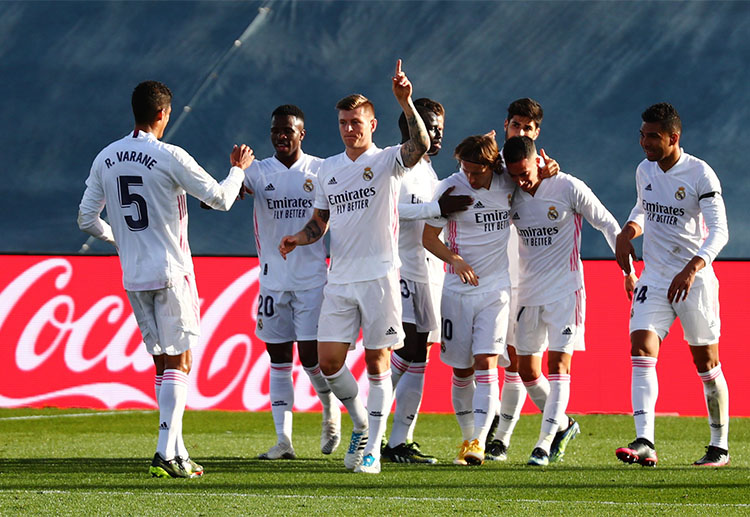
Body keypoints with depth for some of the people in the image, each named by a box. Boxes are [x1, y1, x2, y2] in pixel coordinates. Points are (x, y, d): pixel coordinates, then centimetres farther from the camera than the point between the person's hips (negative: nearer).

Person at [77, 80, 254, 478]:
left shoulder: (106, 158, 6)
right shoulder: (169, 157, -11)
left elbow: (87, 219, 11)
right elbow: (220, 199, -5)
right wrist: (238, 169, 13)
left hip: (133, 277, 5)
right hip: (171, 273, -5)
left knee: (162, 362, 11)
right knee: (179, 362, -2)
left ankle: (177, 452, 9)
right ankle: (167, 453, -11)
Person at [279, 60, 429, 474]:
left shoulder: (387, 161, -1)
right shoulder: (328, 169, 13)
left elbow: (420, 146, -22)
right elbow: (320, 221, 20)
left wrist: (406, 103, -34)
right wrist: (299, 237, -1)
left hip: (379, 276, -5)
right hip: (340, 279, 5)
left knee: (377, 364, -2)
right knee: (329, 362, -1)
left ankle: (372, 450, 2)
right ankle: (361, 425, 22)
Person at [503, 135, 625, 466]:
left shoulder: (568, 188, -11)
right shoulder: (510, 194, 1)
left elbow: (608, 225, -2)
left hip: (565, 290, -5)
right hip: (528, 293, 5)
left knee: (558, 365, -11)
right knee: (526, 369, 6)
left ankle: (545, 441, -12)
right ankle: (563, 424, 26)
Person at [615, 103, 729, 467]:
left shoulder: (700, 174, -13)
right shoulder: (644, 171, 6)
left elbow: (719, 230, -19)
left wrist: (692, 268, -33)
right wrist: (629, 230, 5)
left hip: (694, 280, -5)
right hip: (654, 278, 5)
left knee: (705, 361, 3)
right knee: (642, 350, -13)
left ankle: (720, 447, 17)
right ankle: (644, 443, -22)